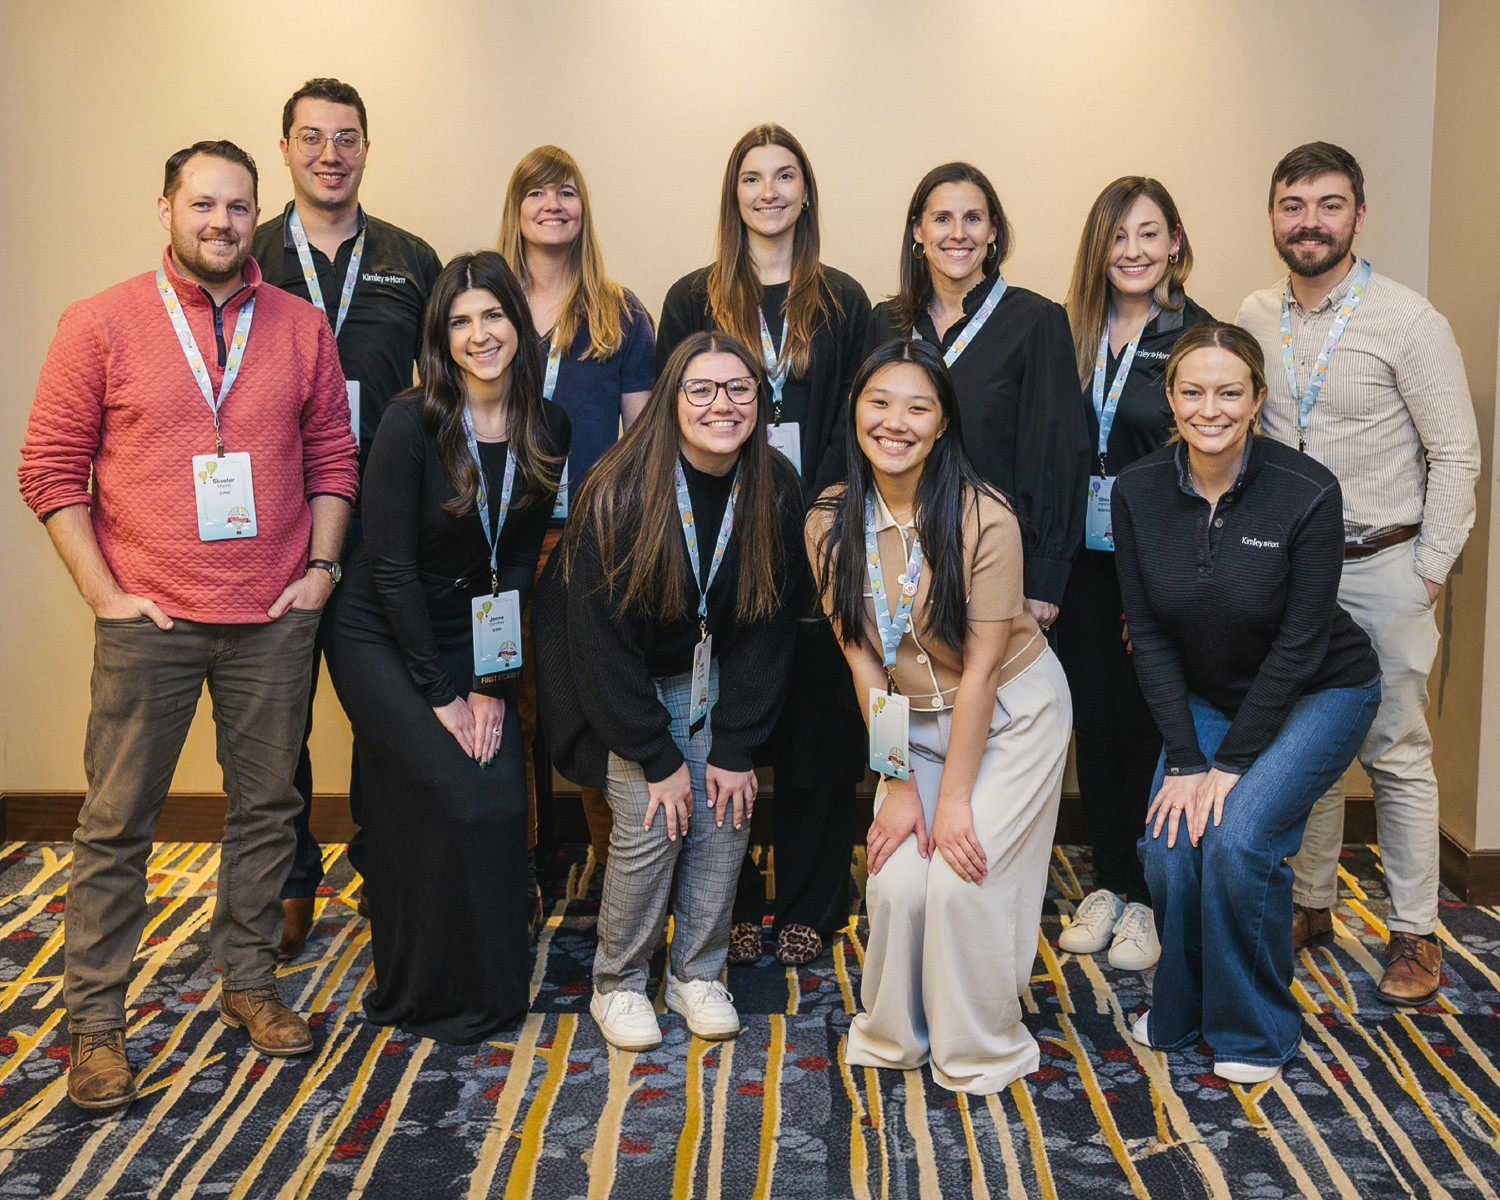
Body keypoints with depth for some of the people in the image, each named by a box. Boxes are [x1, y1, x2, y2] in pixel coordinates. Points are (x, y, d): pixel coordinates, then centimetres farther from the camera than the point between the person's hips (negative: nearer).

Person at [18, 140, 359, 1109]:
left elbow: (333, 455, 12)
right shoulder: (102, 325, -1)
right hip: (149, 620, -2)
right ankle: (96, 1022, 13)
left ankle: (249, 979, 28)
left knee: (267, 805, 11)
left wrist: (320, 566, 3)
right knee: (118, 823, 2)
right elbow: (51, 467, 0)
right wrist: (103, 591, -6)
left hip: (275, 619, 3)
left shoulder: (302, 328, 6)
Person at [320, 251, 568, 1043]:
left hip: (476, 642, 4)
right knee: (453, 803, -12)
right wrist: (441, 695, -15)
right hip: (382, 640, -4)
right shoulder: (411, 423, -18)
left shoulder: (547, 429, -4)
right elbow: (393, 569, -16)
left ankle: (493, 981, 15)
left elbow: (518, 562, 0)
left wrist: (491, 686, -6)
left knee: (503, 800, -7)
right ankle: (433, 997, 9)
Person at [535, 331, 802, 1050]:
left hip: (719, 678, 4)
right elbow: (603, 639, -19)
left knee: (725, 820, -7)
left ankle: (697, 976, 13)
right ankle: (618, 986, 7)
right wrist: (658, 758, -18)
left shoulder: (775, 494, -12)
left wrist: (735, 748, -10)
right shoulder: (620, 493, -24)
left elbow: (769, 625, -6)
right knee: (647, 826, -13)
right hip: (627, 686, -3)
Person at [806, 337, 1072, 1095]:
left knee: (963, 878, -13)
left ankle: (982, 1054, 11)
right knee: (897, 882, -9)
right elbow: (861, 658, -6)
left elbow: (980, 668, -20)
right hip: (915, 722, 4)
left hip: (1013, 712, -4)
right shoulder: (829, 523, -9)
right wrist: (897, 780, -9)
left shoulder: (983, 519, -23)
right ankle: (894, 1038, 18)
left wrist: (954, 797, -17)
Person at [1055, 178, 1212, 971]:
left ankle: (1148, 897, 19)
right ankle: (1108, 883, 24)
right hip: (1083, 558, 3)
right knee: (1093, 718, 9)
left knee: (1149, 723, 4)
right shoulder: (1071, 331, 6)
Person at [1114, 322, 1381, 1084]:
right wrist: (1183, 760, -12)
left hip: (1320, 695, -3)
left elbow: (1300, 643, -19)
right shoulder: (1138, 492, -12)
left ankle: (1256, 1030, 1)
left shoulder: (1307, 493, -23)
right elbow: (1149, 635, -7)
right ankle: (1182, 1011, 13)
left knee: (1238, 836, -23)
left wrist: (1230, 764, -18)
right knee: (1169, 846, -16)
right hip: (1207, 698, 4)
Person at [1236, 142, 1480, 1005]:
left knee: (1397, 753, 2)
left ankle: (1416, 933, 13)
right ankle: (1313, 903, 26)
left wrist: (1430, 572, -10)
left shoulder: (1407, 321, -9)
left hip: (1381, 567, -4)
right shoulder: (1255, 319, 6)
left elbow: (1456, 454, -7)